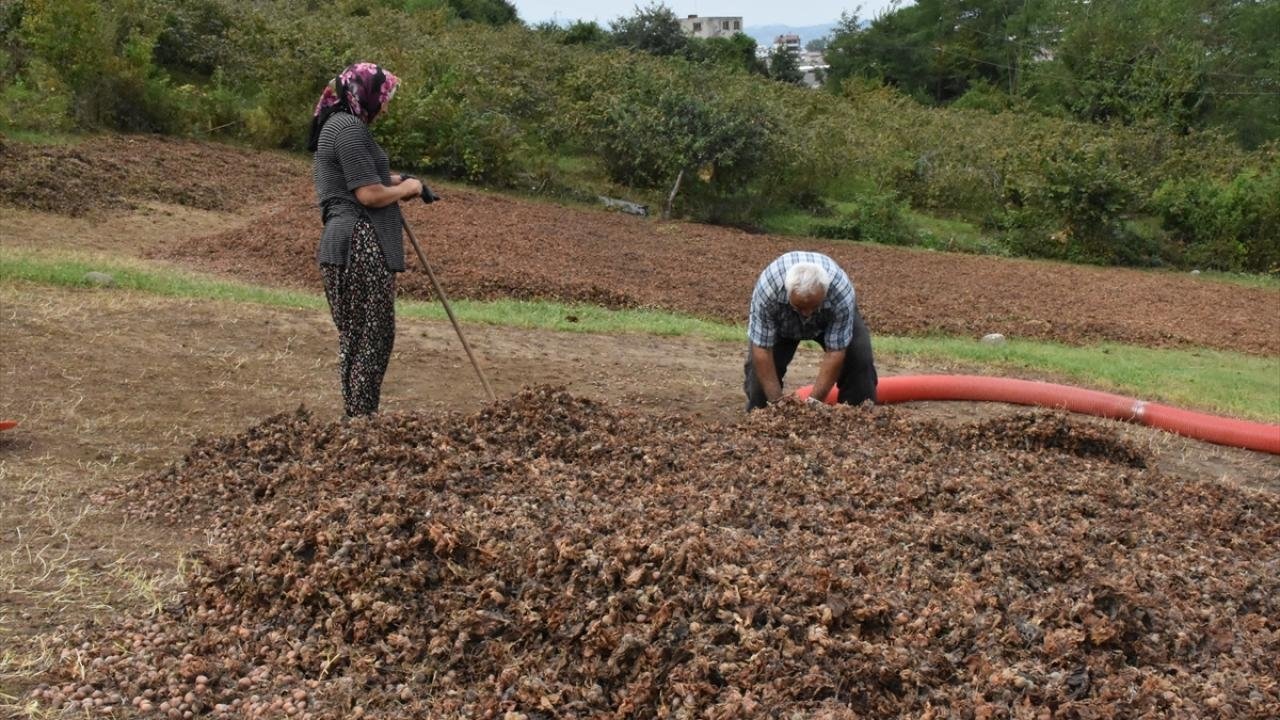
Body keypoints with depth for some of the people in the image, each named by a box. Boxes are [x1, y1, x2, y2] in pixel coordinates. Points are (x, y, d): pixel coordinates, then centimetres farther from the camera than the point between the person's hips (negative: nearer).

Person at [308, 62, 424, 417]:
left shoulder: (334, 125, 19)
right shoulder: (350, 128, -13)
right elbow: (369, 195, -18)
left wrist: (392, 180, 16)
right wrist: (406, 188, -1)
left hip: (350, 244, 11)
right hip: (362, 246, -11)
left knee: (357, 335, 13)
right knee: (372, 336, -6)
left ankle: (357, 417, 19)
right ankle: (361, 418, -2)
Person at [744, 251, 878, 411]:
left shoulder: (842, 291, -41)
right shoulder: (767, 289, -42)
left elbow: (835, 352, -33)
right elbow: (762, 349, -34)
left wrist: (814, 400, -36)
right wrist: (776, 401, -36)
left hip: (833, 315, 0)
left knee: (859, 357, -20)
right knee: (758, 362, -18)